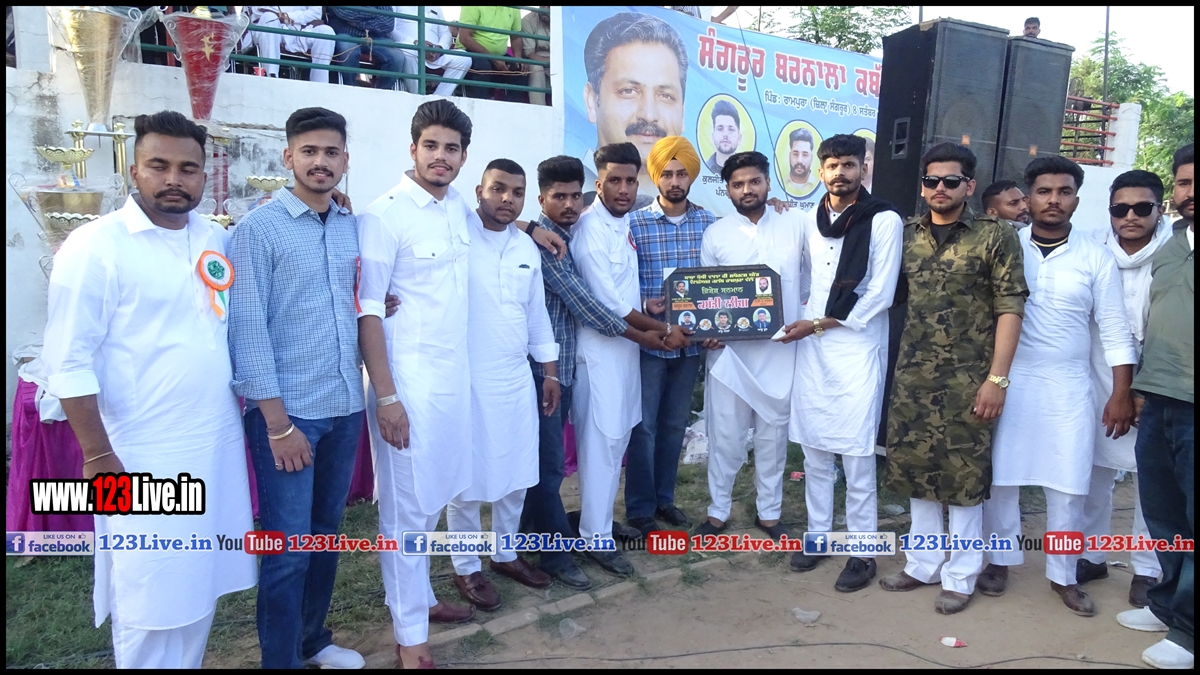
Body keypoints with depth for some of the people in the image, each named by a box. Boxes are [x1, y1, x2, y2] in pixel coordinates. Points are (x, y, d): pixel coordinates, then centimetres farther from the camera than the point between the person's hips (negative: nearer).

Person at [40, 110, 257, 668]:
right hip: (144, 458, -6)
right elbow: (70, 364, -13)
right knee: (149, 598, 6)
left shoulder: (217, 239, 7)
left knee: (200, 583, 18)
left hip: (220, 444, 6)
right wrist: (99, 459, -14)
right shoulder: (95, 246, -11)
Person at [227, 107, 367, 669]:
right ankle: (280, 660, 20)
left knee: (326, 533, 17)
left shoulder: (354, 227, 8)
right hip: (287, 412, -5)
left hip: (345, 407, 5)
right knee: (289, 548, 1)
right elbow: (247, 326, -12)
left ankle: (313, 639, 36)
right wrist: (278, 422, -15)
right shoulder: (259, 228, -7)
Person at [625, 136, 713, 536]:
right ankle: (639, 508, 18)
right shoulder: (634, 223, -6)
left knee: (675, 424, 15)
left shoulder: (709, 223, 3)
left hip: (691, 340, 4)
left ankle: (664, 497, 31)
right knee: (644, 425, 4)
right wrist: (644, 306, -22)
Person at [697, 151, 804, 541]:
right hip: (729, 351, 0)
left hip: (780, 350, 1)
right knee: (724, 436, 6)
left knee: (773, 433, 12)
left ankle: (769, 512, 29)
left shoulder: (794, 224, 2)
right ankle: (718, 512, 24)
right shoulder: (715, 234, 1)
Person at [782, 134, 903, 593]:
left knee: (856, 454, -1)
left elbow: (879, 296, -11)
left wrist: (817, 325, -10)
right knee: (814, 449, 11)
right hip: (811, 348, 5)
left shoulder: (884, 220, -6)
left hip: (858, 350, -5)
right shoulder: (811, 222, 10)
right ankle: (818, 534, 26)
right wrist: (800, 324, 3)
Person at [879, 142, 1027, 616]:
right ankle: (922, 563, 28)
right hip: (913, 378, 4)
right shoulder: (906, 234, 8)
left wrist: (996, 378, -13)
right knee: (917, 471, 12)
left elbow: (1010, 309, -7)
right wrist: (899, 364, 5)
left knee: (964, 478, 5)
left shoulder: (996, 236, -3)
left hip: (968, 381, -4)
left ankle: (960, 576, 20)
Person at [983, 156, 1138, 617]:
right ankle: (1000, 560, 24)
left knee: (1068, 485, 4)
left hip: (1068, 388, 1)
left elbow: (1115, 331, 3)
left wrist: (1122, 394, -2)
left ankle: (1063, 575, 20)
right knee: (999, 476, 7)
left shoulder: (1096, 258, 2)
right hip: (1007, 382, 0)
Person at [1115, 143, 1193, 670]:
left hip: (1189, 408, -6)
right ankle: (1168, 604, 31)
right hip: (1158, 404, 6)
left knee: (1188, 523, 3)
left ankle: (1185, 629, 16)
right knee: (1162, 514, 15)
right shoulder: (1166, 250, 14)